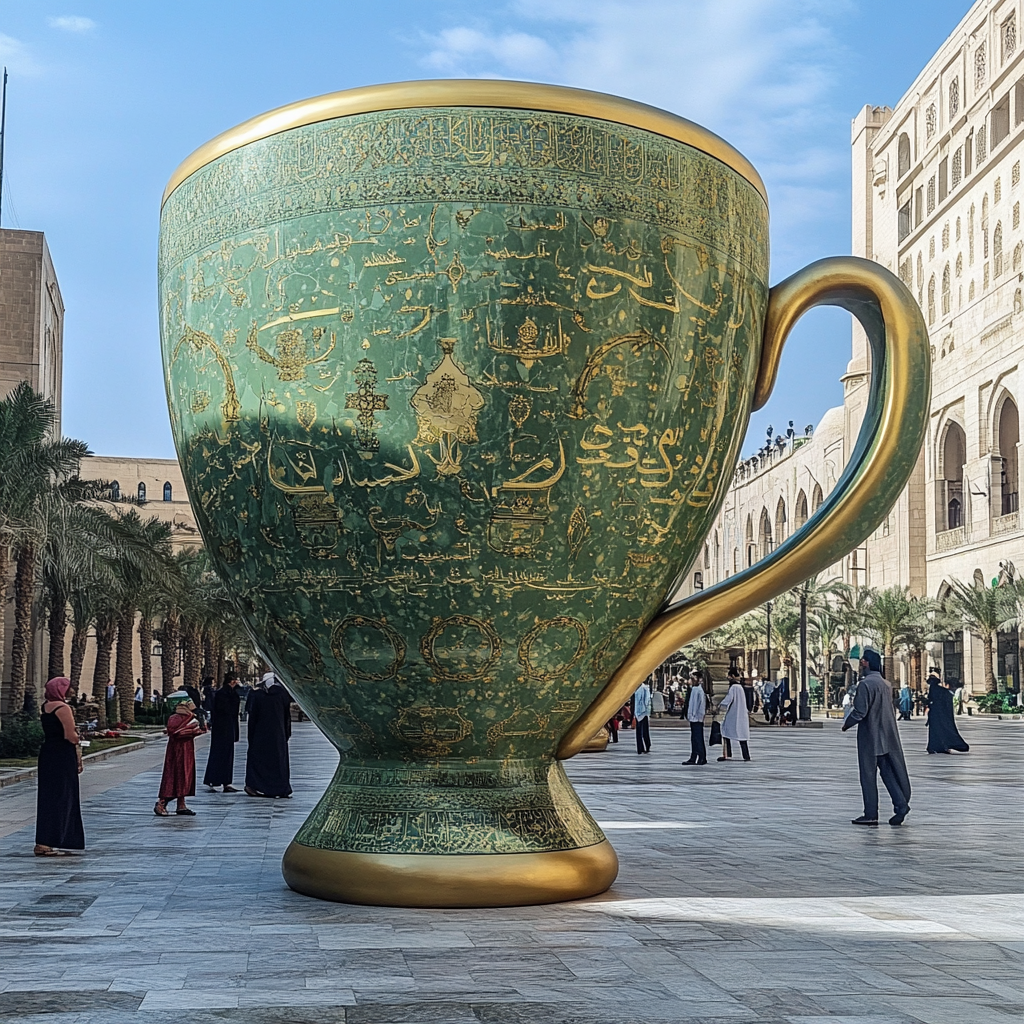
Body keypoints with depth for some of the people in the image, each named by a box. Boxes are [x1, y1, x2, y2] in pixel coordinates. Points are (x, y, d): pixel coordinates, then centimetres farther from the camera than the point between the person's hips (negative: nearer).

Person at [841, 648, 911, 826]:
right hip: (888, 737, 8)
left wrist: (846, 724, -4)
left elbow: (860, 711, -21)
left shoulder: (865, 684, -16)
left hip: (870, 738, -8)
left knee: (868, 775, 1)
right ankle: (901, 803, 0)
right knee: (888, 772, 12)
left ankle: (871, 814, 5)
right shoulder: (886, 684, 11)